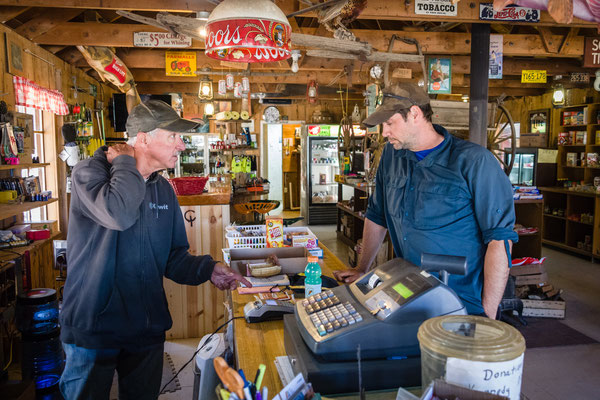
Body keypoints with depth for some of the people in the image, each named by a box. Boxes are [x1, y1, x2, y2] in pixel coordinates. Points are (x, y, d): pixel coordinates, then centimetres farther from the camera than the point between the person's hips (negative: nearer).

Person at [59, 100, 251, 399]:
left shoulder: (164, 190, 7)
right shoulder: (89, 172, -12)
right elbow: (119, 214, -35)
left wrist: (207, 269, -9)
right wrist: (125, 162, -19)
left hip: (147, 330, 6)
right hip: (92, 328, -5)